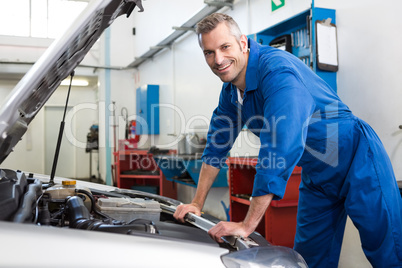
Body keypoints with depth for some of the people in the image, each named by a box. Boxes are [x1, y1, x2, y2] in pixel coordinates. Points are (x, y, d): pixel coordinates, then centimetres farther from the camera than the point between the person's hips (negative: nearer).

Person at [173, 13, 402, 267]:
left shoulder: (277, 69, -28)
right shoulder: (231, 90, 1)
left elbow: (281, 149, -36)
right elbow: (218, 143, 9)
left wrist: (247, 225, -34)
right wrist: (197, 203, 7)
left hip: (357, 161, -7)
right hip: (315, 176, 8)